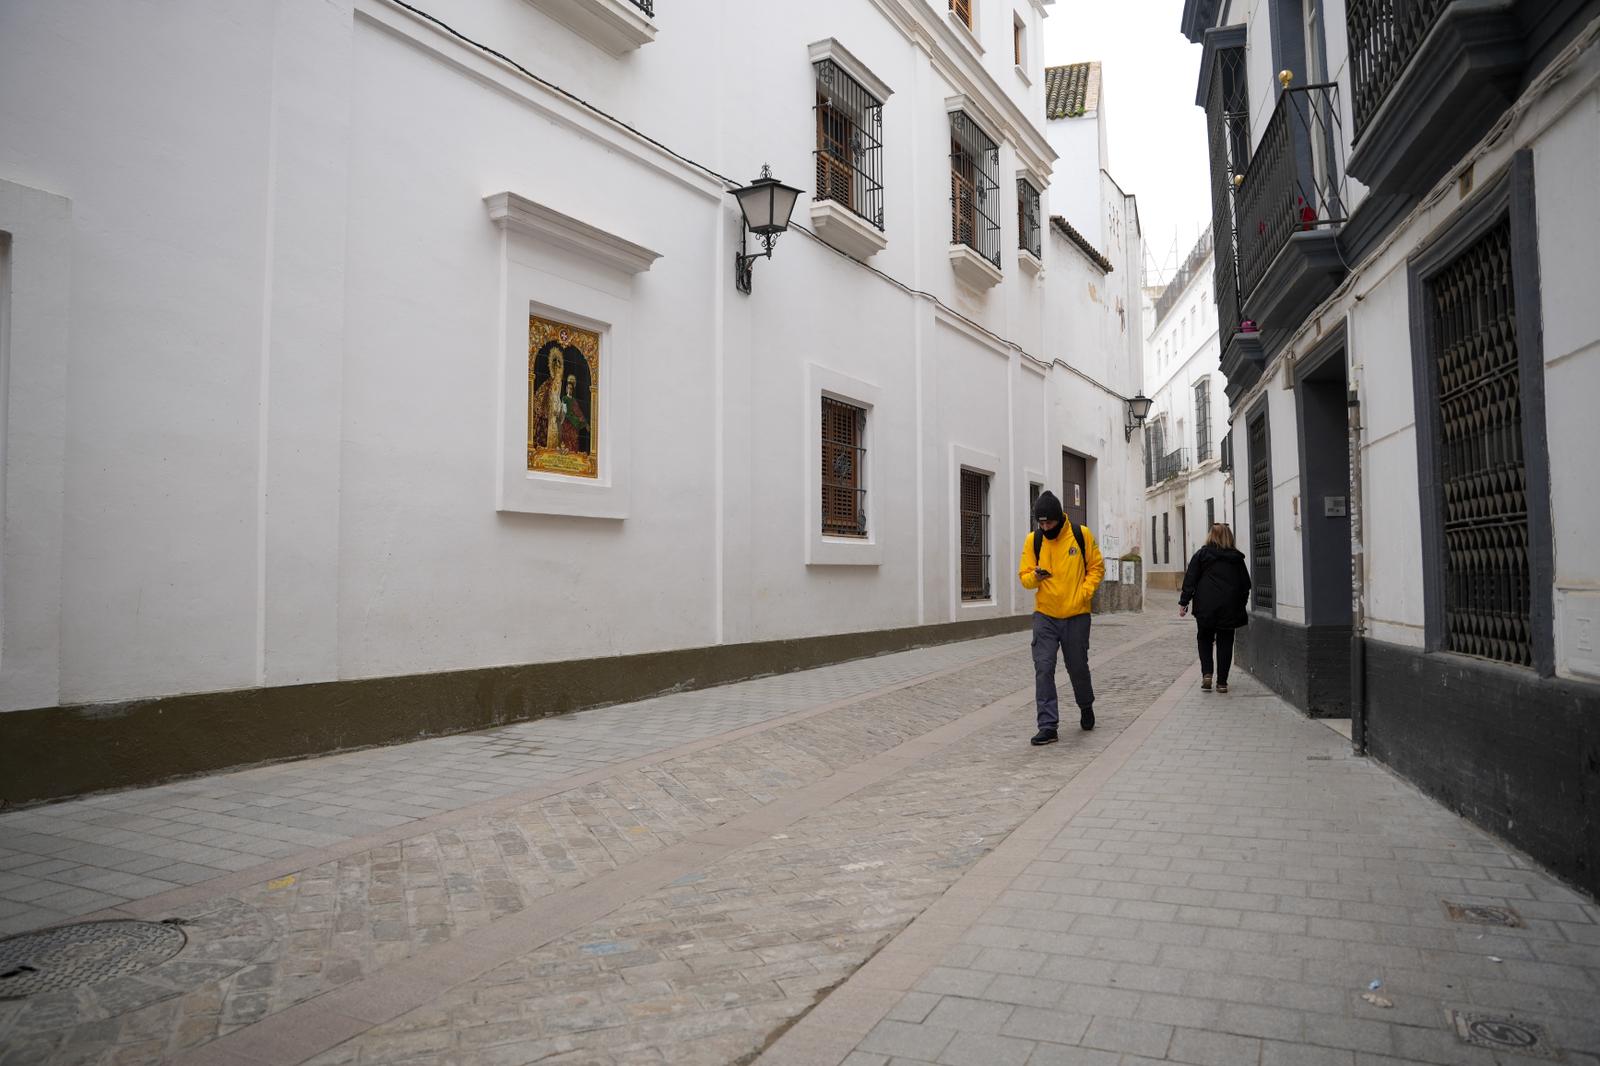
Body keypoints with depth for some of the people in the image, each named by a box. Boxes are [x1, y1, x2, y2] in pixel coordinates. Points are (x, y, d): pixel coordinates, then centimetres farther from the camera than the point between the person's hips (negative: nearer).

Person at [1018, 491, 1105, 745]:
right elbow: (1024, 576, 1)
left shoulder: (1081, 535, -3)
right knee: (1043, 669, -7)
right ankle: (1048, 726, -3)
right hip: (1044, 616, 1)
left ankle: (1086, 707, 41)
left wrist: (1085, 593, -11)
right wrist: (1035, 577, -22)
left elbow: (1096, 567, 4)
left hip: (1076, 616, 0)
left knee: (1078, 668, 11)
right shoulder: (1033, 540, -1)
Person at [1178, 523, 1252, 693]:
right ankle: (1222, 682, 7)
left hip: (1206, 607, -1)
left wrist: (1183, 603, -1)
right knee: (1225, 642, 7)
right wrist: (1241, 606, 19)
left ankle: (1206, 673, -3)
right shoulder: (1236, 558, 6)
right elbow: (1245, 584, 10)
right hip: (1230, 607, 1)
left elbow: (1190, 581, -4)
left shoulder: (1201, 555, -1)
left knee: (1205, 639, 15)